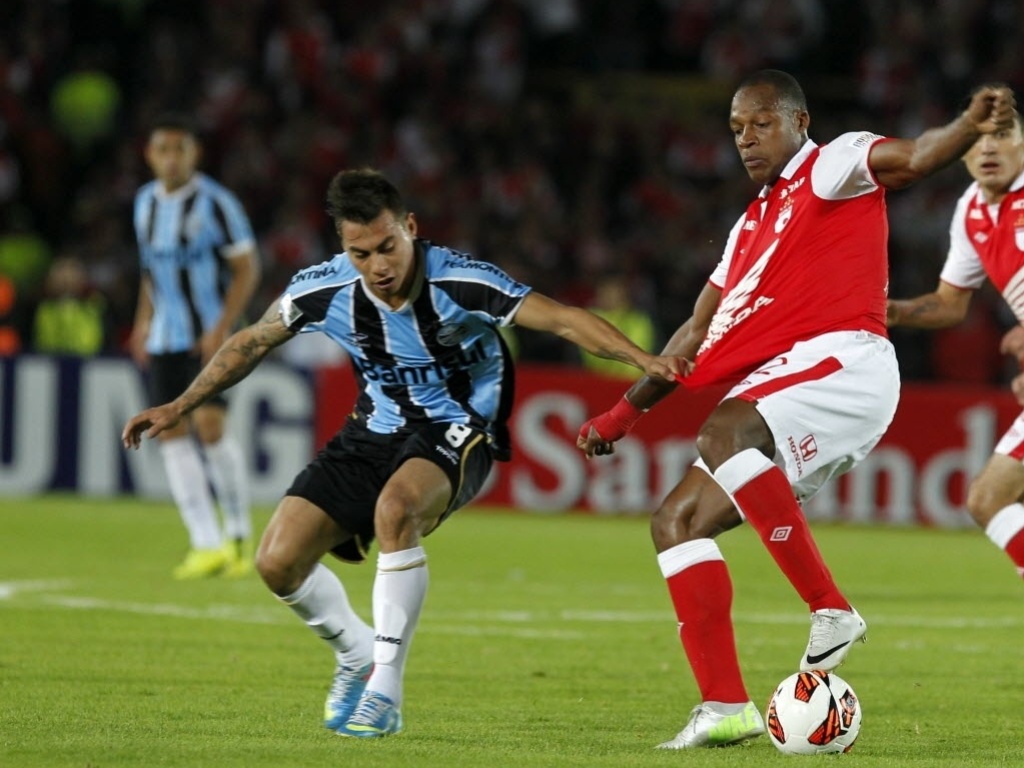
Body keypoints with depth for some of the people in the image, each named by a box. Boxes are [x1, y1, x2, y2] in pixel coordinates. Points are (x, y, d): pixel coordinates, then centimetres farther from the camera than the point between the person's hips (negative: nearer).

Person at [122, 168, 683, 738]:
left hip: (458, 430, -5)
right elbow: (252, 343, 4)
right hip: (376, 431, 5)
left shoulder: (457, 281, -24)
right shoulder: (326, 290, -13)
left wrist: (644, 360, -38)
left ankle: (385, 690, -27)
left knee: (396, 507, -38)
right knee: (278, 561, -10)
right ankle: (358, 655, 21)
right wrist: (180, 407, 4)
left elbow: (563, 319, -26)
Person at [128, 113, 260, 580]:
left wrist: (222, 329, -17)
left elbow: (246, 269, -9)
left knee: (209, 426, -16)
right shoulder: (145, 202, 9)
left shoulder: (215, 204, -11)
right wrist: (144, 321, 13)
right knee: (171, 432, -4)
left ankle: (239, 532, 2)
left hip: (211, 336, -6)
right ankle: (206, 543, -2)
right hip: (165, 339, 6)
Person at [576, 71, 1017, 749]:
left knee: (723, 433, -34)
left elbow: (914, 158, -16)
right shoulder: (752, 226, 27)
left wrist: (974, 126, -38)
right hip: (781, 381, 9)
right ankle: (725, 709, -4)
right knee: (678, 521, 1)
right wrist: (624, 414, 30)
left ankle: (831, 610, -30)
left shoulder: (833, 168, 4)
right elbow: (698, 336, 32)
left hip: (843, 363, -9)